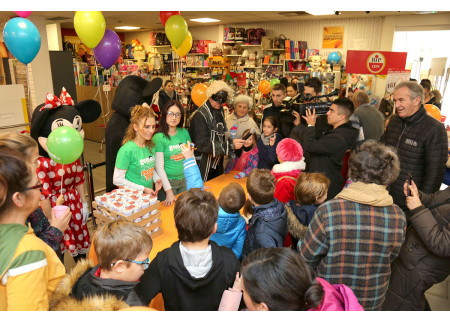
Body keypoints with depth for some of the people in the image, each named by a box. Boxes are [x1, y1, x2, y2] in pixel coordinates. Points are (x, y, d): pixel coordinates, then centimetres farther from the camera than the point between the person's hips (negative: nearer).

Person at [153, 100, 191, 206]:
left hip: (185, 181, 5)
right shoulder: (158, 137, -13)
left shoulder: (184, 133, 3)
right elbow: (159, 167, -15)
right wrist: (169, 192, -19)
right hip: (167, 182, -5)